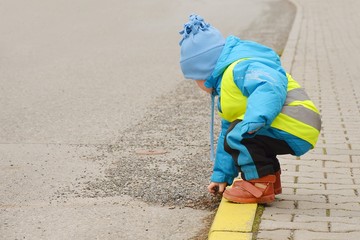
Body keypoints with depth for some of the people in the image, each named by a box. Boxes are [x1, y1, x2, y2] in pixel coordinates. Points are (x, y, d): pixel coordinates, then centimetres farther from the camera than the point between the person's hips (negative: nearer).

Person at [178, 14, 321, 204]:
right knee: (232, 133, 20)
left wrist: (254, 121, -48)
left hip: (294, 131, -11)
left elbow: (271, 86, -35)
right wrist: (222, 175, 26)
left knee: (237, 136, -23)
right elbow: (226, 133, 27)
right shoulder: (226, 82, 24)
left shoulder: (241, 68, -13)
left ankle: (261, 185, -8)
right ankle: (270, 177, 23)